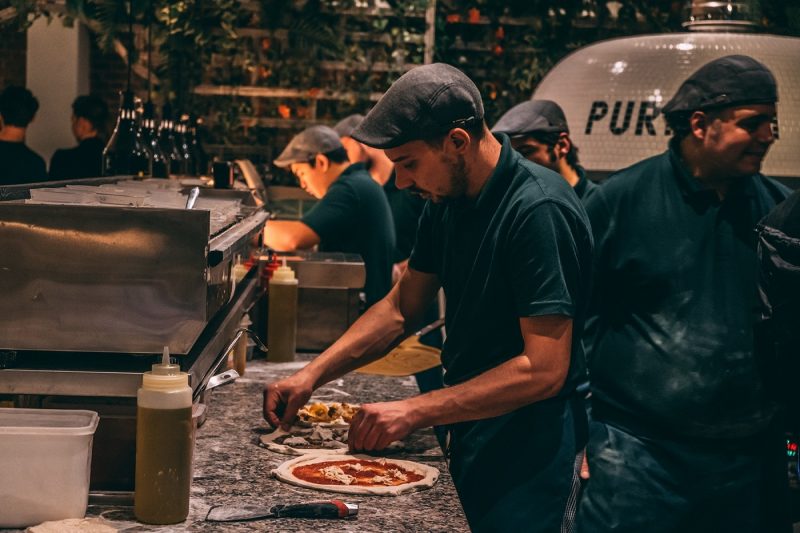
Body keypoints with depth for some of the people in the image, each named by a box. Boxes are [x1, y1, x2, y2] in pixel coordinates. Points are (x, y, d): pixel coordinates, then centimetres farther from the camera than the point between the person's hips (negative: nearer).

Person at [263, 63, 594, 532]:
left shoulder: (537, 209, -24)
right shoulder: (447, 201, 2)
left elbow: (544, 369, -27)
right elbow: (401, 308, 11)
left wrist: (415, 412, -26)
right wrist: (312, 375, -1)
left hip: (526, 443, -8)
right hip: (468, 429, 8)